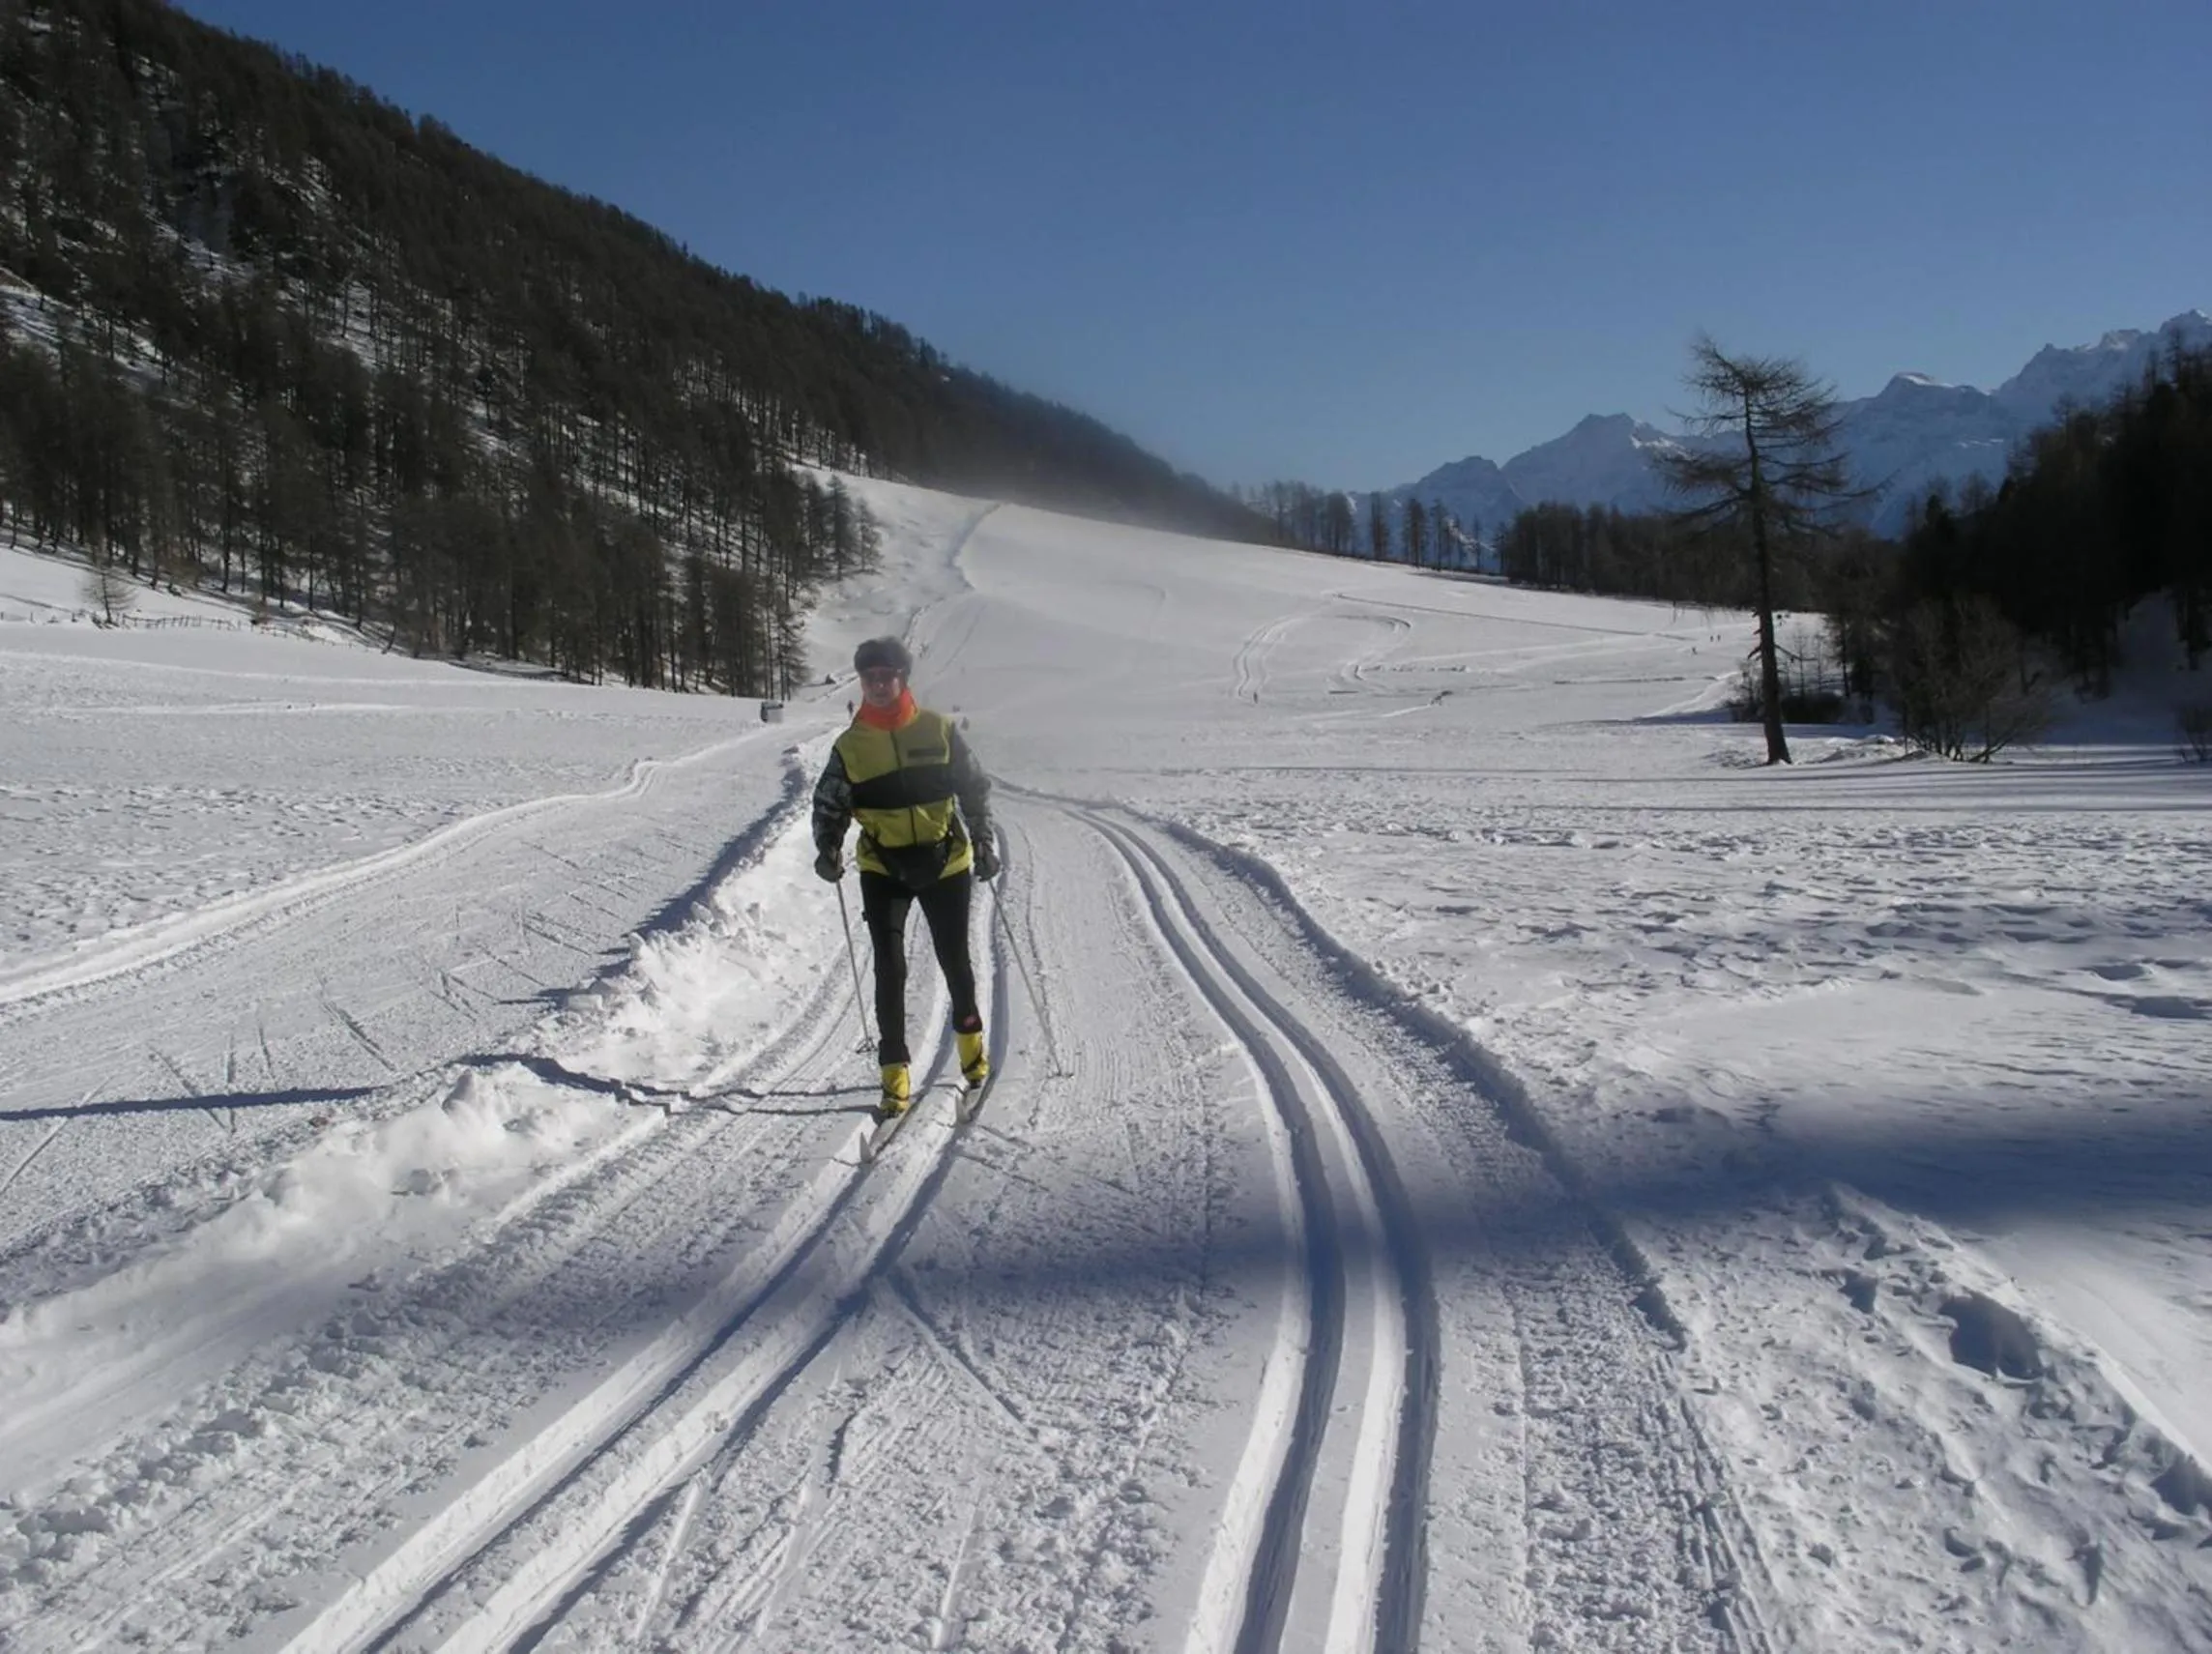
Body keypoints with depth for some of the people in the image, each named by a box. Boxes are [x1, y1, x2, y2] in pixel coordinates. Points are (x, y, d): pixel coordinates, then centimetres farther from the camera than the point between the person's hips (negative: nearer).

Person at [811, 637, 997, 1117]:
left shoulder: (938, 730, -3)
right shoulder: (850, 745, 0)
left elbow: (975, 787, 3)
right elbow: (829, 805, 4)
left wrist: (983, 842, -5)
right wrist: (827, 849, -14)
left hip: (946, 862, 0)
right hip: (882, 868, 0)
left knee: (954, 959, 12)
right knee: (889, 969, -8)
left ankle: (969, 1036, 39)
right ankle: (895, 1073, -2)